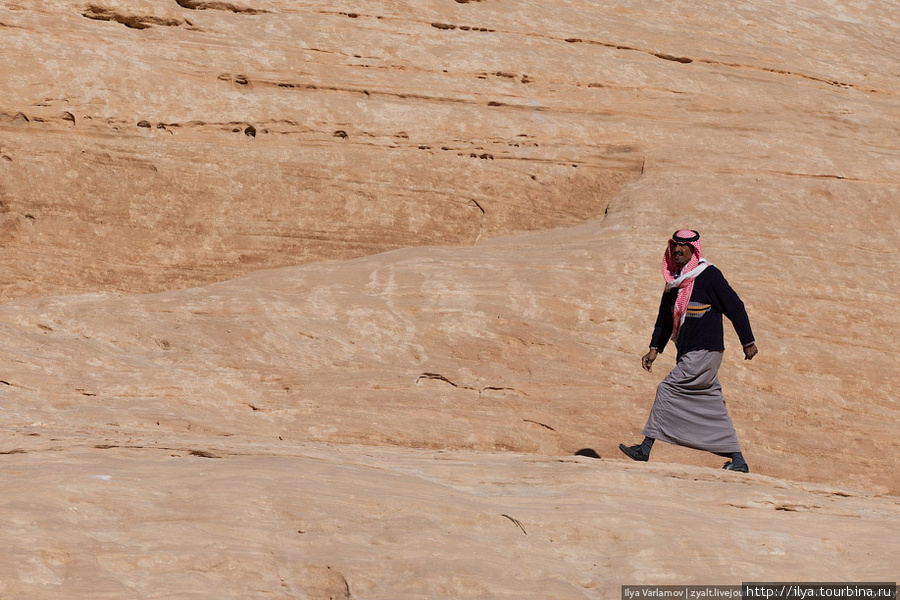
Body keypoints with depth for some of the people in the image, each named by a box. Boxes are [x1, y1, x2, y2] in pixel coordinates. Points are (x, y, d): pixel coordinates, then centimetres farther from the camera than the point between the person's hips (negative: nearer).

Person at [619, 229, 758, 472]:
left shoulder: (709, 275, -9)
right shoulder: (674, 281, 14)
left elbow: (735, 307, -8)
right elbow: (665, 317, 21)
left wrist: (748, 342, -7)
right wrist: (655, 348, 12)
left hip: (705, 352, -8)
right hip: (687, 354, 8)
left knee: (668, 389, -12)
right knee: (713, 407, 8)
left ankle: (646, 448, -8)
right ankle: (738, 461, 12)